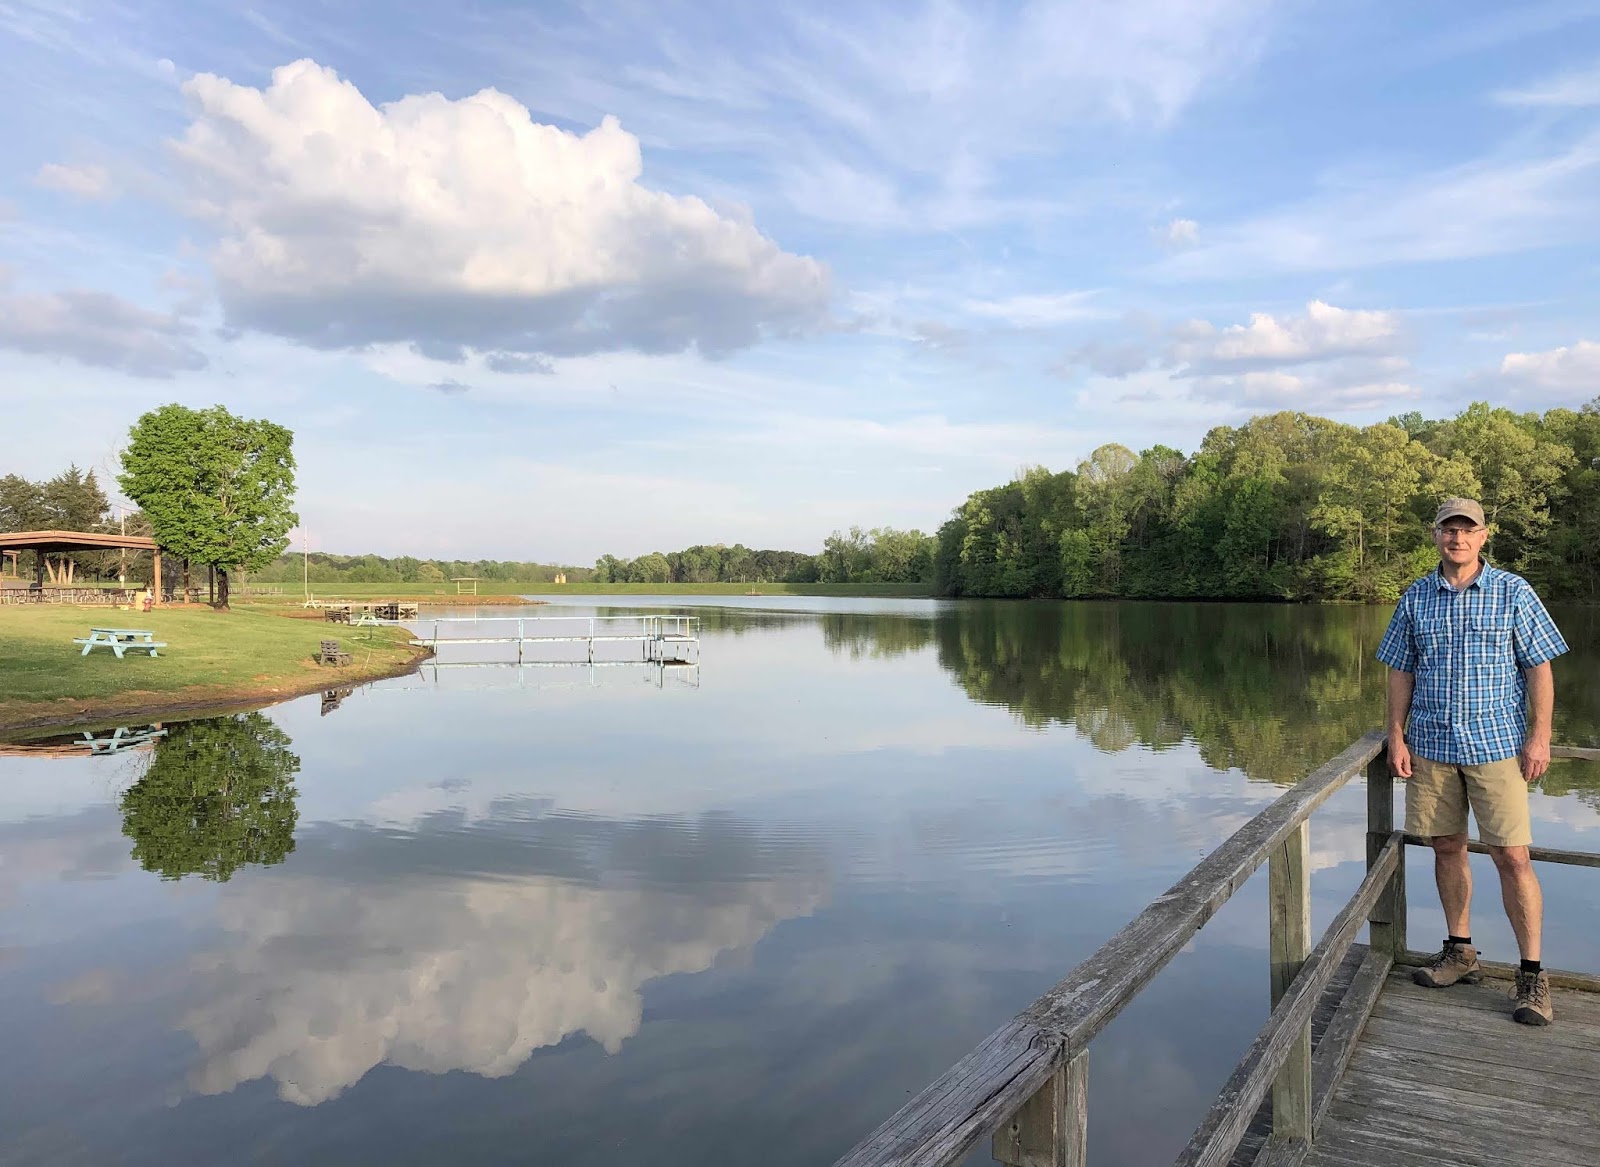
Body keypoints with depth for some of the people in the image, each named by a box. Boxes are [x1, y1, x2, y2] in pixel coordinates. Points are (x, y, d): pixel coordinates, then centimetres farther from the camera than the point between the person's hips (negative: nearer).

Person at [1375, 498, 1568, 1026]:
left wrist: (1539, 736, -8)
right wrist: (1396, 736, 3)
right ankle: (1460, 952, 25)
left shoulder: (1513, 592, 0)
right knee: (1447, 848, 11)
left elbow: (1540, 668, -1)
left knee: (1512, 857, -5)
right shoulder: (1416, 598, 6)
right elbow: (1401, 672, 10)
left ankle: (1533, 974, 7)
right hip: (1431, 745, 3)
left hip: (1496, 744, -3)